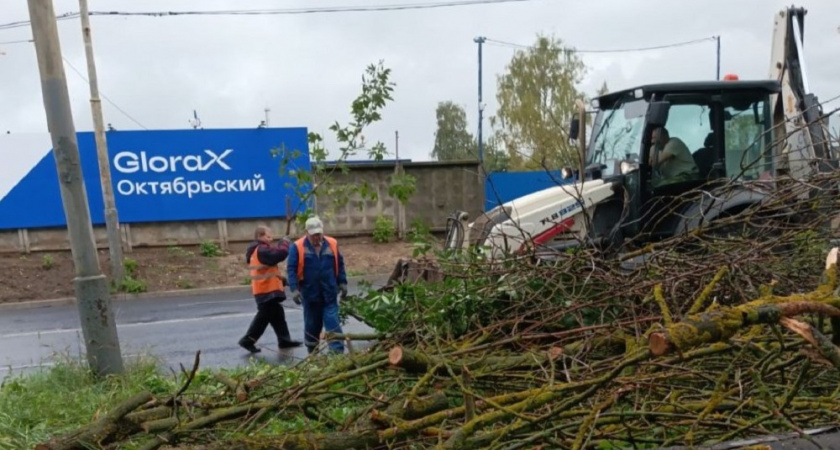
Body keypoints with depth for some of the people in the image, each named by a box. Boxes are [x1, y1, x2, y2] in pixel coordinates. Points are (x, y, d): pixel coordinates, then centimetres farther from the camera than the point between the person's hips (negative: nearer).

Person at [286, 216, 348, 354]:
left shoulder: (332, 244, 1)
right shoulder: (298, 247, -7)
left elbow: (340, 265, 10)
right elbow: (291, 269, -8)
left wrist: (342, 282, 6)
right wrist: (294, 289, -16)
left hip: (329, 293, 1)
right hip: (310, 293, -1)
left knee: (333, 323, -2)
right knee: (312, 325, 13)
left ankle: (338, 352, -1)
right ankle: (312, 353, 29)